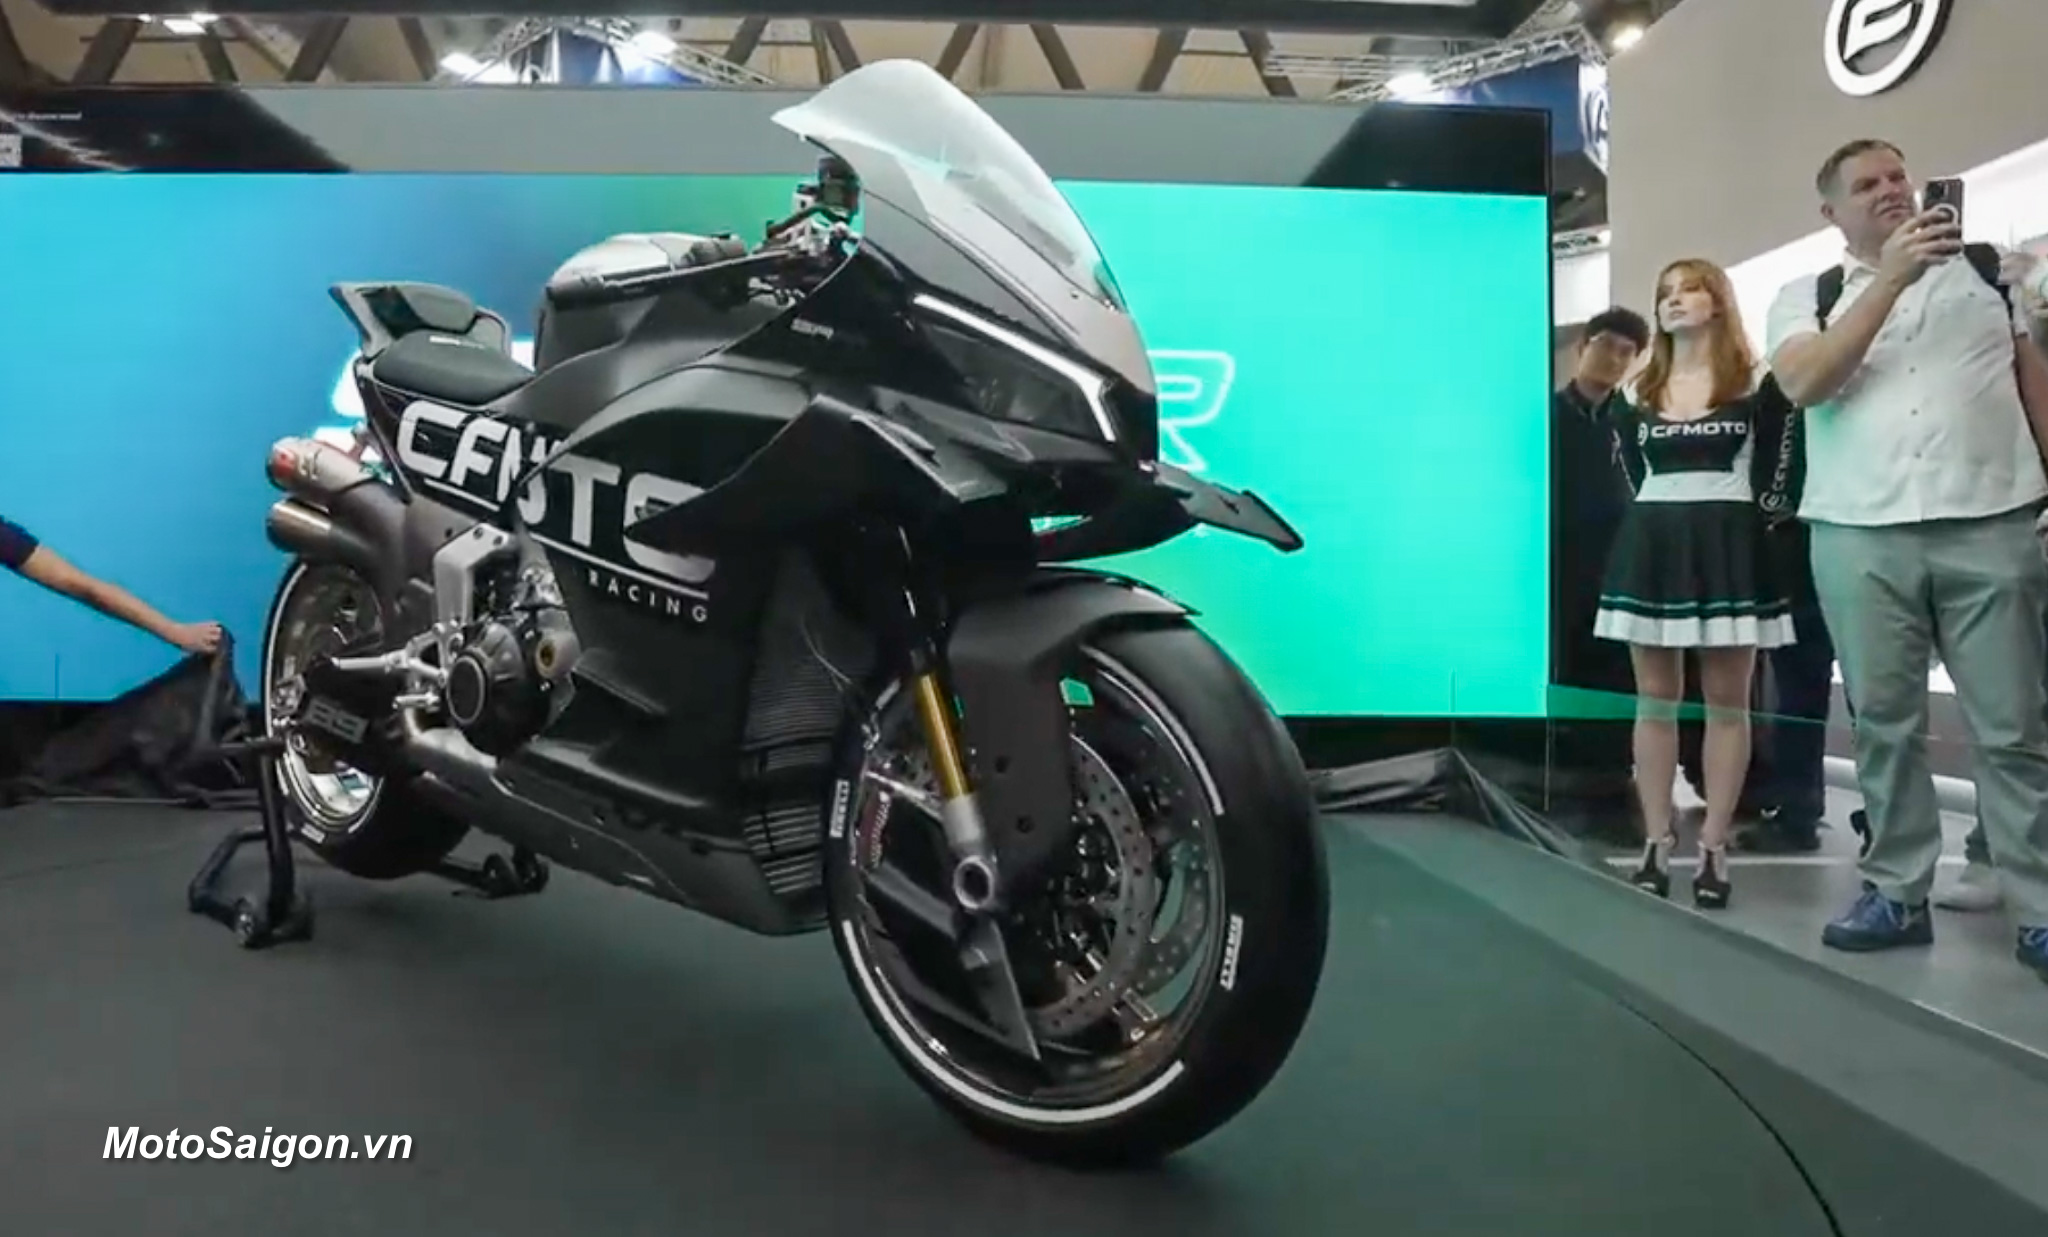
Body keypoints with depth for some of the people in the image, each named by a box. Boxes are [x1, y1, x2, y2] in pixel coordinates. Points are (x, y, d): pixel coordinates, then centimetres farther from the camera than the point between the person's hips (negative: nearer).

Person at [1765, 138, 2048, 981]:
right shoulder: (1806, 297, 10)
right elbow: (1803, 383, -9)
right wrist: (1891, 278, -14)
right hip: (1860, 537, 0)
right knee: (1884, 723, 5)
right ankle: (1897, 895, 15)